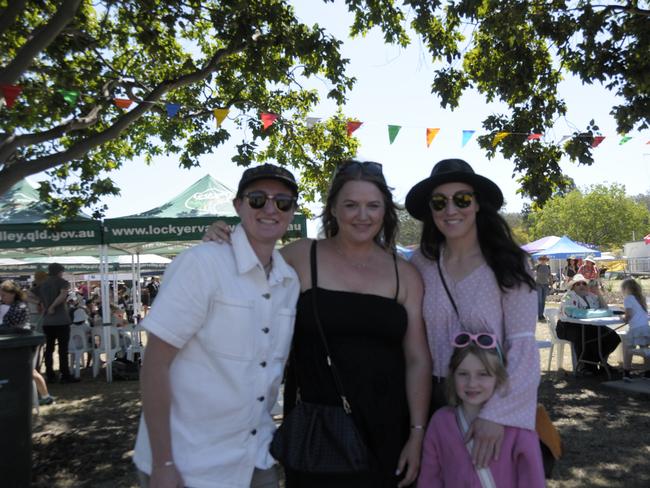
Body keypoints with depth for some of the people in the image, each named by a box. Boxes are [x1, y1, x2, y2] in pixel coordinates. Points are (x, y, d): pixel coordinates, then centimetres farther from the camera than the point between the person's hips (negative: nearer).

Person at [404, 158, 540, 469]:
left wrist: (496, 412, -25)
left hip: (496, 405, -3)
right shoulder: (421, 263, -3)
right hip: (434, 405, 3)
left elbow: (523, 345, -15)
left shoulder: (507, 263, -11)